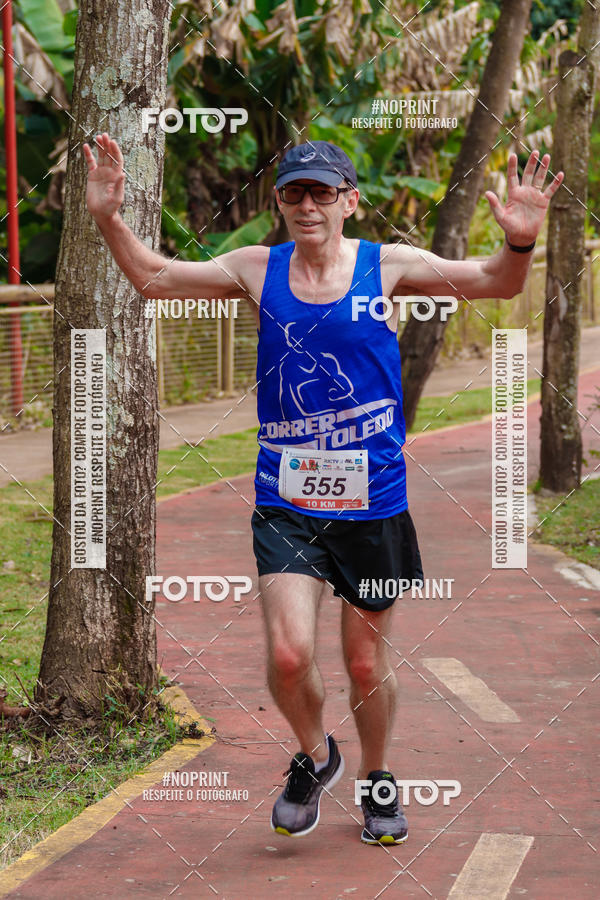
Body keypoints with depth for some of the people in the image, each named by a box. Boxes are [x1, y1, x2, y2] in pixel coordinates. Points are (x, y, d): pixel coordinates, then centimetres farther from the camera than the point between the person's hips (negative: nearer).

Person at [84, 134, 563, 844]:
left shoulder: (387, 267, -2)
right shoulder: (258, 270, 2)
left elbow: (493, 283, -6)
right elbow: (153, 279, 7)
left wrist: (519, 243, -27)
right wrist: (108, 219, -9)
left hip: (372, 501, 0)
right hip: (286, 501, 1)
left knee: (367, 662, 10)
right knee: (288, 654, -14)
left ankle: (376, 778, 37)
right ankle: (314, 758, 17)